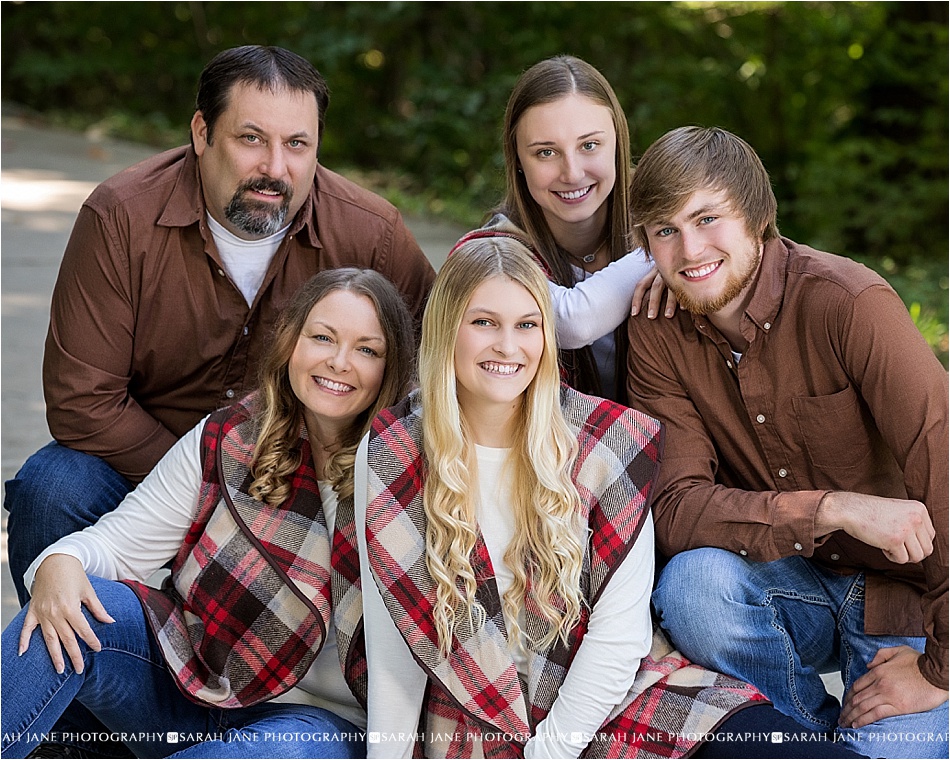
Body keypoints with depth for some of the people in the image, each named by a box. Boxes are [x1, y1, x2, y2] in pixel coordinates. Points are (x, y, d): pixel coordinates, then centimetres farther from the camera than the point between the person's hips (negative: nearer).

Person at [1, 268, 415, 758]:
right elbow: (120, 541, -1)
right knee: (71, 614, -25)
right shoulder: (227, 441, 0)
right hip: (190, 684, 2)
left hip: (314, 715, -2)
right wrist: (60, 563, -22)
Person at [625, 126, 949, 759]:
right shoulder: (659, 338, -6)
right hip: (791, 585, 4)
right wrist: (833, 509, -29)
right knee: (693, 582, -27)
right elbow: (677, 507, -15)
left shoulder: (848, 301, -20)